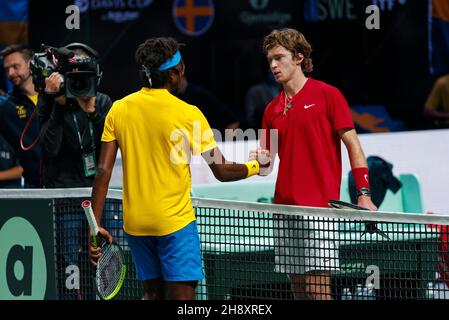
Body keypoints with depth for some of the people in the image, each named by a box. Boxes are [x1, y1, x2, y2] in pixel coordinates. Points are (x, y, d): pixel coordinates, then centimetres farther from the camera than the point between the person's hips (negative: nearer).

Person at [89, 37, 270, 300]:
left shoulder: (119, 110, 1)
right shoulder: (189, 114, -9)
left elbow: (103, 172, -2)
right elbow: (222, 171, -4)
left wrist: (96, 224, 1)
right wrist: (256, 167, 15)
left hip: (134, 222, 5)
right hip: (175, 220, -5)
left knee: (154, 292, 17)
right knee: (182, 296, -3)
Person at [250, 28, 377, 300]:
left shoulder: (327, 95, -1)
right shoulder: (272, 109, 15)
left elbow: (353, 144, -3)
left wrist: (364, 194, -10)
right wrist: (257, 161, -7)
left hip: (320, 206, -6)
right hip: (284, 207, 6)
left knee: (317, 288, -12)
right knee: (299, 288, 6)